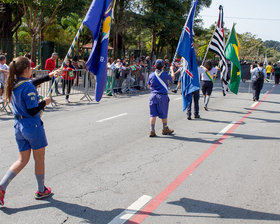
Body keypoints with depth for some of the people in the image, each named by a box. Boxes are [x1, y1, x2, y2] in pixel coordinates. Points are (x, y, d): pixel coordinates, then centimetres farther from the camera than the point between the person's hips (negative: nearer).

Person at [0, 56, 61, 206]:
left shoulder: (13, 85, 6)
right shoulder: (28, 87, -19)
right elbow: (33, 111, -22)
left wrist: (49, 76, 29)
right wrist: (45, 102, -5)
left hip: (18, 126, 8)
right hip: (33, 126, -8)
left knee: (23, 160, 15)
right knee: (39, 159, 10)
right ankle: (41, 191, 25)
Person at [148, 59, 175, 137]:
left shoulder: (151, 75, 1)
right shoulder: (165, 74, -8)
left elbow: (149, 86, 13)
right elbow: (172, 78, 13)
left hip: (153, 95, 3)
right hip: (162, 96, -3)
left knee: (153, 114, 4)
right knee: (163, 114, 10)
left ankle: (152, 130, 1)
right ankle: (165, 129, 26)